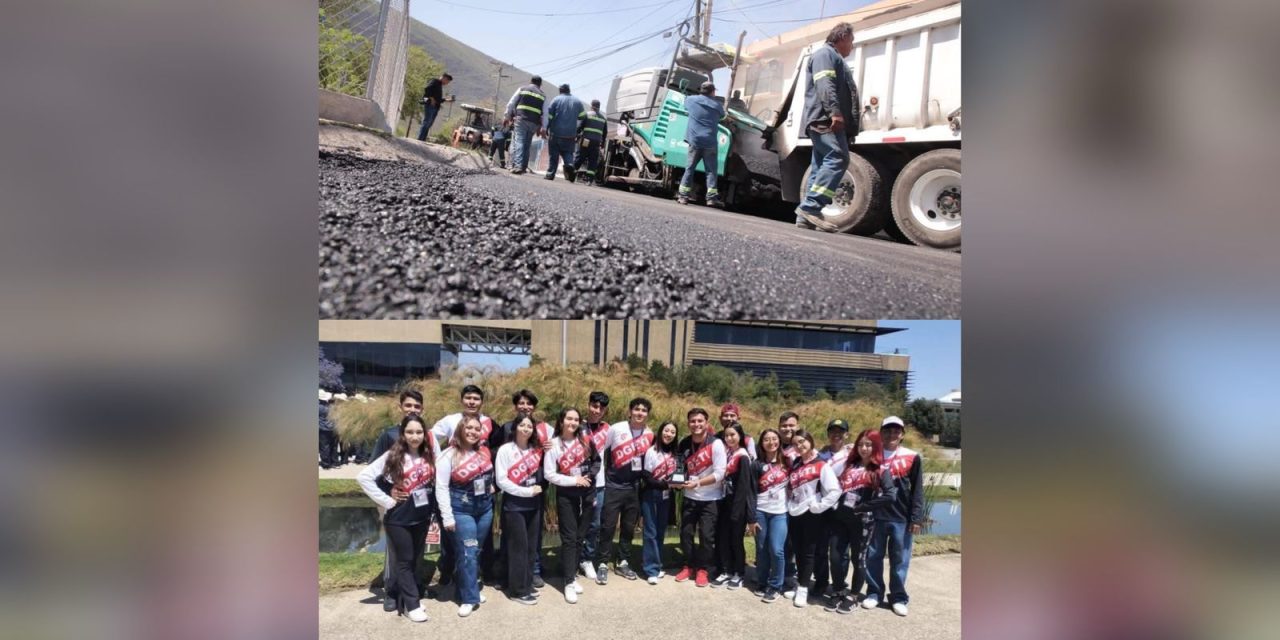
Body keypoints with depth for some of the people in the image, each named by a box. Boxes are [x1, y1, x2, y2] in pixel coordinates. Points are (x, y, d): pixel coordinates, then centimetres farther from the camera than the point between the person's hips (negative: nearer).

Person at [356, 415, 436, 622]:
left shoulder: (428, 456, 0)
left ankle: (398, 594, 32)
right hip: (399, 518, -5)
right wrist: (387, 501, -16)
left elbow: (433, 481, 13)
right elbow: (363, 477, -18)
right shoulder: (392, 456, -13)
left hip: (422, 517, 5)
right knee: (405, 561, 4)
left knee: (415, 560, 14)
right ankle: (411, 604, 15)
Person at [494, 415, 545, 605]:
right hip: (514, 505, -5)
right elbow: (501, 481, -14)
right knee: (518, 547, -1)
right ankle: (518, 590, 9)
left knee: (531, 547, 11)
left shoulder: (536, 449, 6)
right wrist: (526, 491, -16)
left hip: (534, 504, 6)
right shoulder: (505, 450, -9)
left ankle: (527, 584, 23)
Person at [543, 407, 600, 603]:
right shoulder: (554, 445, -9)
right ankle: (569, 582, 4)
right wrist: (573, 480, -17)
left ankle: (571, 574, 25)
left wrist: (590, 474, -9)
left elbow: (597, 460, 10)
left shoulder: (585, 439, -2)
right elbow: (549, 474, -11)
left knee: (580, 535, 11)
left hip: (588, 492, 3)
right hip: (566, 495, -3)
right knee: (569, 537, -1)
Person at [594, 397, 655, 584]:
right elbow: (602, 451, 0)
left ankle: (622, 563, 24)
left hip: (634, 487, 3)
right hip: (613, 486, -3)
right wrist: (601, 475, 0)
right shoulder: (616, 429, -9)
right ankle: (602, 564, 9)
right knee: (608, 526, -2)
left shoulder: (649, 434, 0)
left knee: (629, 527, 11)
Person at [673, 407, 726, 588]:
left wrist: (697, 483, -26)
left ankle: (702, 569, 18)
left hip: (710, 498, -4)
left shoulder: (716, 444, -15)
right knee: (685, 533, 7)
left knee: (707, 535, 0)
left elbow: (719, 474, -19)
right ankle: (688, 566, 25)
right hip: (689, 497, 4)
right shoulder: (684, 444, 0)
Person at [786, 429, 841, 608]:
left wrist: (818, 506, -13)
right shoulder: (795, 466, 11)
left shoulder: (821, 465, -8)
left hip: (812, 516, -5)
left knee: (808, 553, 1)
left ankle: (803, 589, 7)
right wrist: (789, 505, 8)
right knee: (798, 552, 11)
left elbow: (835, 491, -15)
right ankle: (800, 584, 24)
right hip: (795, 515, 5)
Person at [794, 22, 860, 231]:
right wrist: (835, 111, -28)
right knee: (837, 158, -23)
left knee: (820, 167, 4)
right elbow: (824, 84, -16)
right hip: (826, 119, -11)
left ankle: (806, 216, 0)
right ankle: (811, 206, -29)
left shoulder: (835, 59, 34)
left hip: (827, 122, 11)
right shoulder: (826, 54, 1)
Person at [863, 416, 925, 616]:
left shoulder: (913, 458, -1)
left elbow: (917, 491, -1)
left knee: (900, 559, 6)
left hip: (901, 518, -1)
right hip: (876, 516, 2)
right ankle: (874, 593, 22)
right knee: (874, 557, 8)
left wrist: (916, 518, -5)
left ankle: (898, 597, 19)